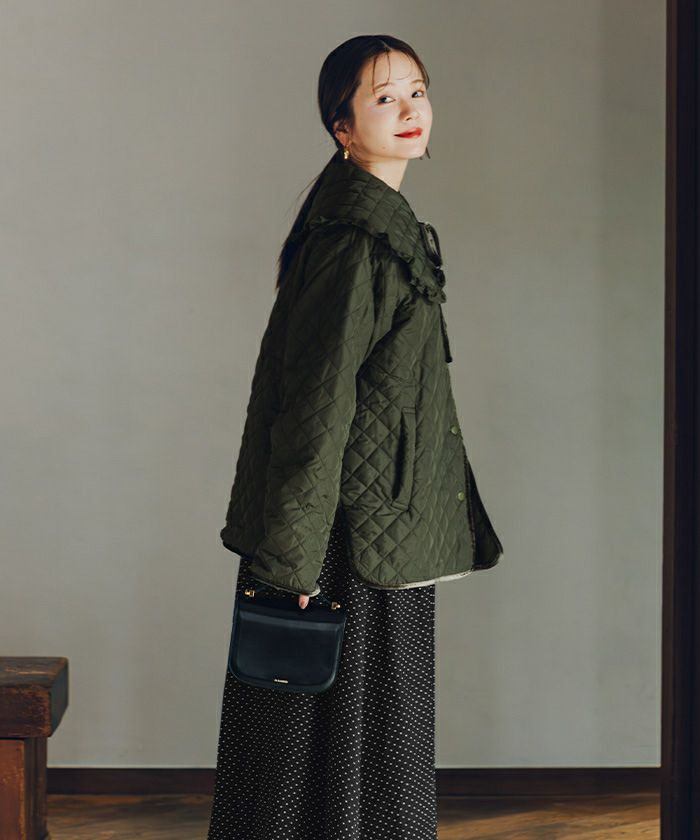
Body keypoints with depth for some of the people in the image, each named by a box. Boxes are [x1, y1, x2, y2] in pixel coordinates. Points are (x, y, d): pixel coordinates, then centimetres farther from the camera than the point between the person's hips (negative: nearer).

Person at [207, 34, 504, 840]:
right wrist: (297, 550, -22)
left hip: (384, 520, 10)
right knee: (345, 713, 1)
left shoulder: (385, 224, 13)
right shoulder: (354, 238, -17)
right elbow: (319, 396, -21)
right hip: (357, 524, -10)